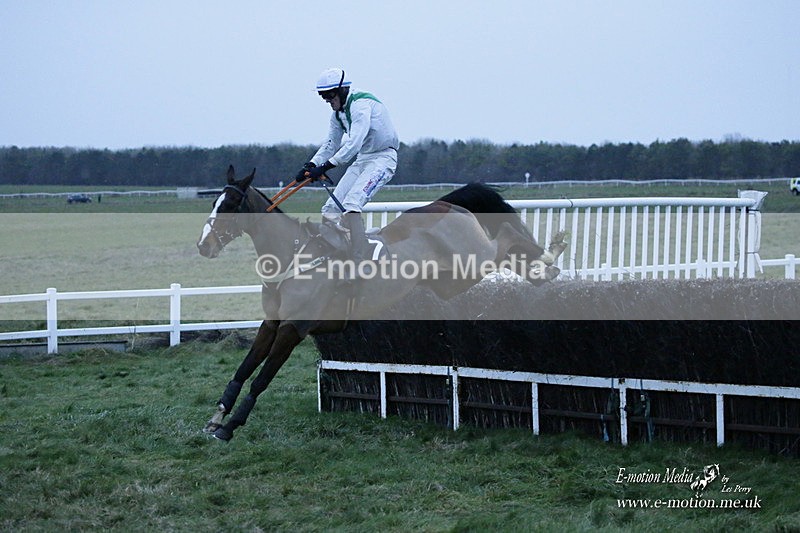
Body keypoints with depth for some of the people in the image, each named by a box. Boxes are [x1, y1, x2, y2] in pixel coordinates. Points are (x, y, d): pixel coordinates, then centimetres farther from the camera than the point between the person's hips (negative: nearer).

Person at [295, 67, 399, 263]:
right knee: (331, 209, 1)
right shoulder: (338, 112, 8)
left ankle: (358, 260, -31)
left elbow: (354, 143, -30)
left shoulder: (361, 104, -21)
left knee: (351, 204, -26)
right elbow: (331, 143, 18)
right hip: (362, 159, 10)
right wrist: (311, 165, 2)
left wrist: (325, 166, -33)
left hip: (383, 157, -10)